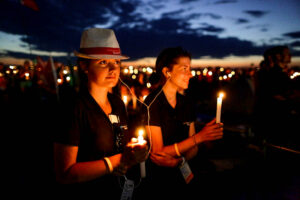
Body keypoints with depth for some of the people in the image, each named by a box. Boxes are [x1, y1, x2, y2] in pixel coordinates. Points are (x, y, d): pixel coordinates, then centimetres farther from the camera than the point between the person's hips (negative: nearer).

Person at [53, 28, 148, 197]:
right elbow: (64, 175, -17)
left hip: (117, 190, 6)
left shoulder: (118, 103, 3)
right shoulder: (74, 108, -18)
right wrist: (117, 160, -19)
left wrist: (134, 154, -6)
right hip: (85, 191, -5)